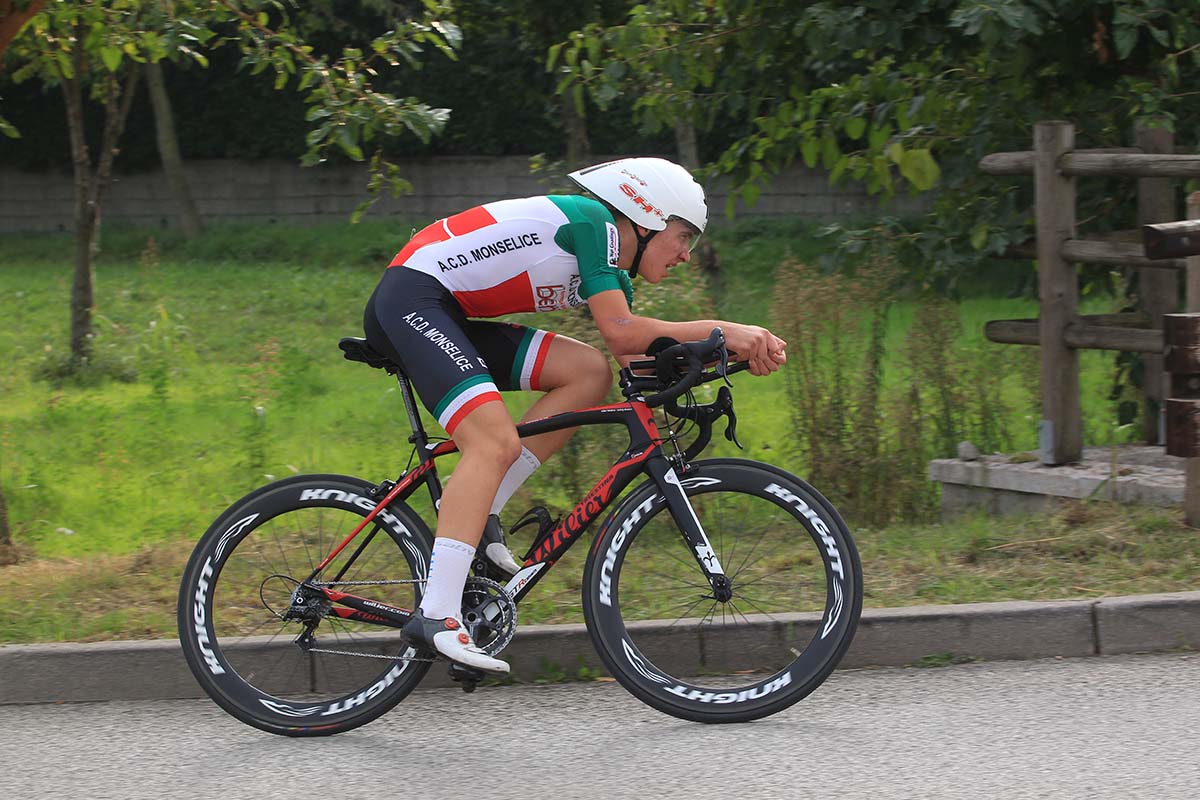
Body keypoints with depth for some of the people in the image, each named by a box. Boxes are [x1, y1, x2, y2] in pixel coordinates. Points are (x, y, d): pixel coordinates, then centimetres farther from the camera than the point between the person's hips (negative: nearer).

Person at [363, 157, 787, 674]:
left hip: (452, 318, 10)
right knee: (496, 441, -25)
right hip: (410, 297, -10)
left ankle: (477, 510, -3)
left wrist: (744, 351, -3)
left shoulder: (612, 275, 18)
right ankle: (437, 616, -32)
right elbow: (621, 332, -17)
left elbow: (635, 357, 7)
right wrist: (720, 331, -14)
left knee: (589, 373, 0)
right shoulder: (592, 221, -9)